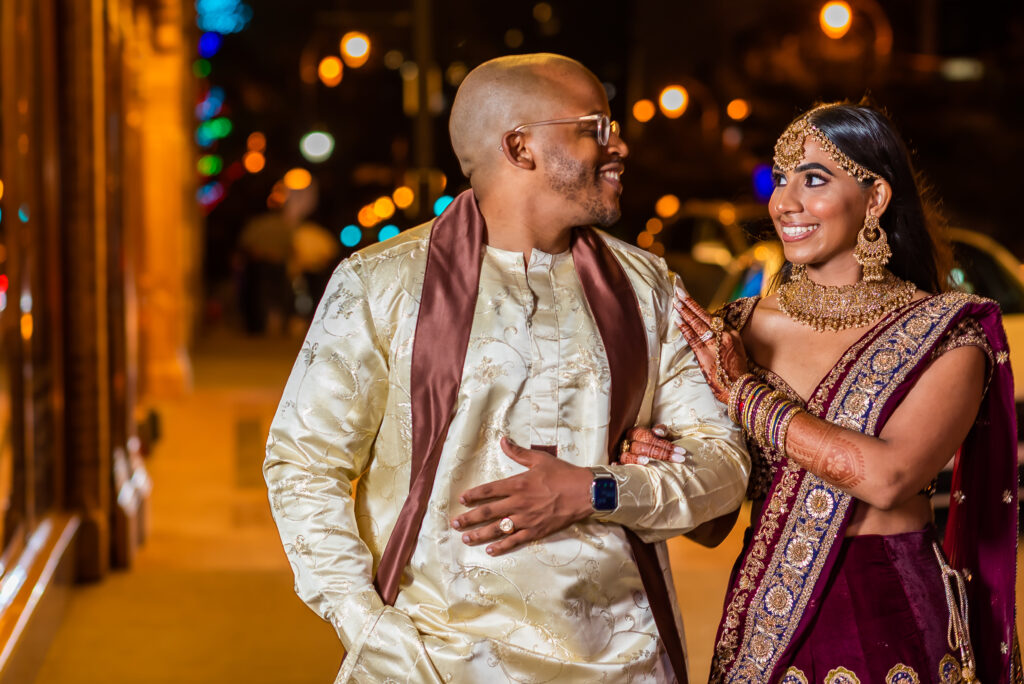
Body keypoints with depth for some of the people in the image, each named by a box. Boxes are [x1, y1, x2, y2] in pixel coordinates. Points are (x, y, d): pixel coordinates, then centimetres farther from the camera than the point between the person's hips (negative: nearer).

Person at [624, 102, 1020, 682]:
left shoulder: (948, 334, -8)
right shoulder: (746, 327, 3)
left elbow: (888, 476, -24)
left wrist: (744, 392, -16)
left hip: (891, 620, -3)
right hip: (766, 620, 3)